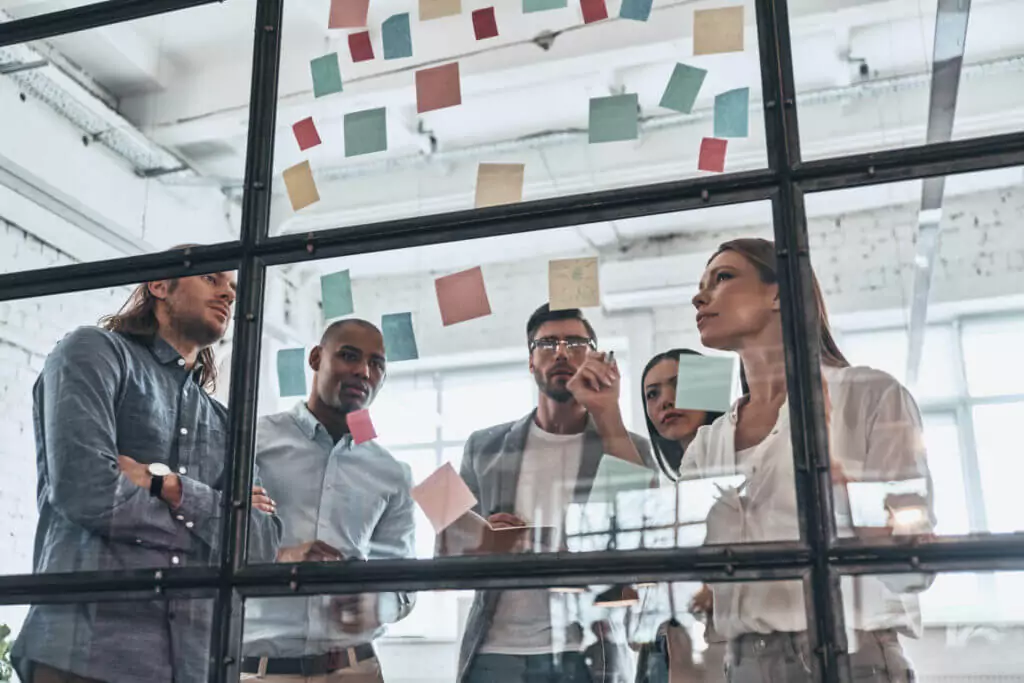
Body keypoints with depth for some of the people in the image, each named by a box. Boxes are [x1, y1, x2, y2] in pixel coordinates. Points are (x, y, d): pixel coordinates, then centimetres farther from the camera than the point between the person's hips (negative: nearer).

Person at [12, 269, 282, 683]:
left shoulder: (221, 424, 18)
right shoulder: (95, 351, 3)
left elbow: (263, 541, 5)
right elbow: (86, 489, -13)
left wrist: (169, 486, -9)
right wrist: (217, 513, 0)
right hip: (87, 648, -5)